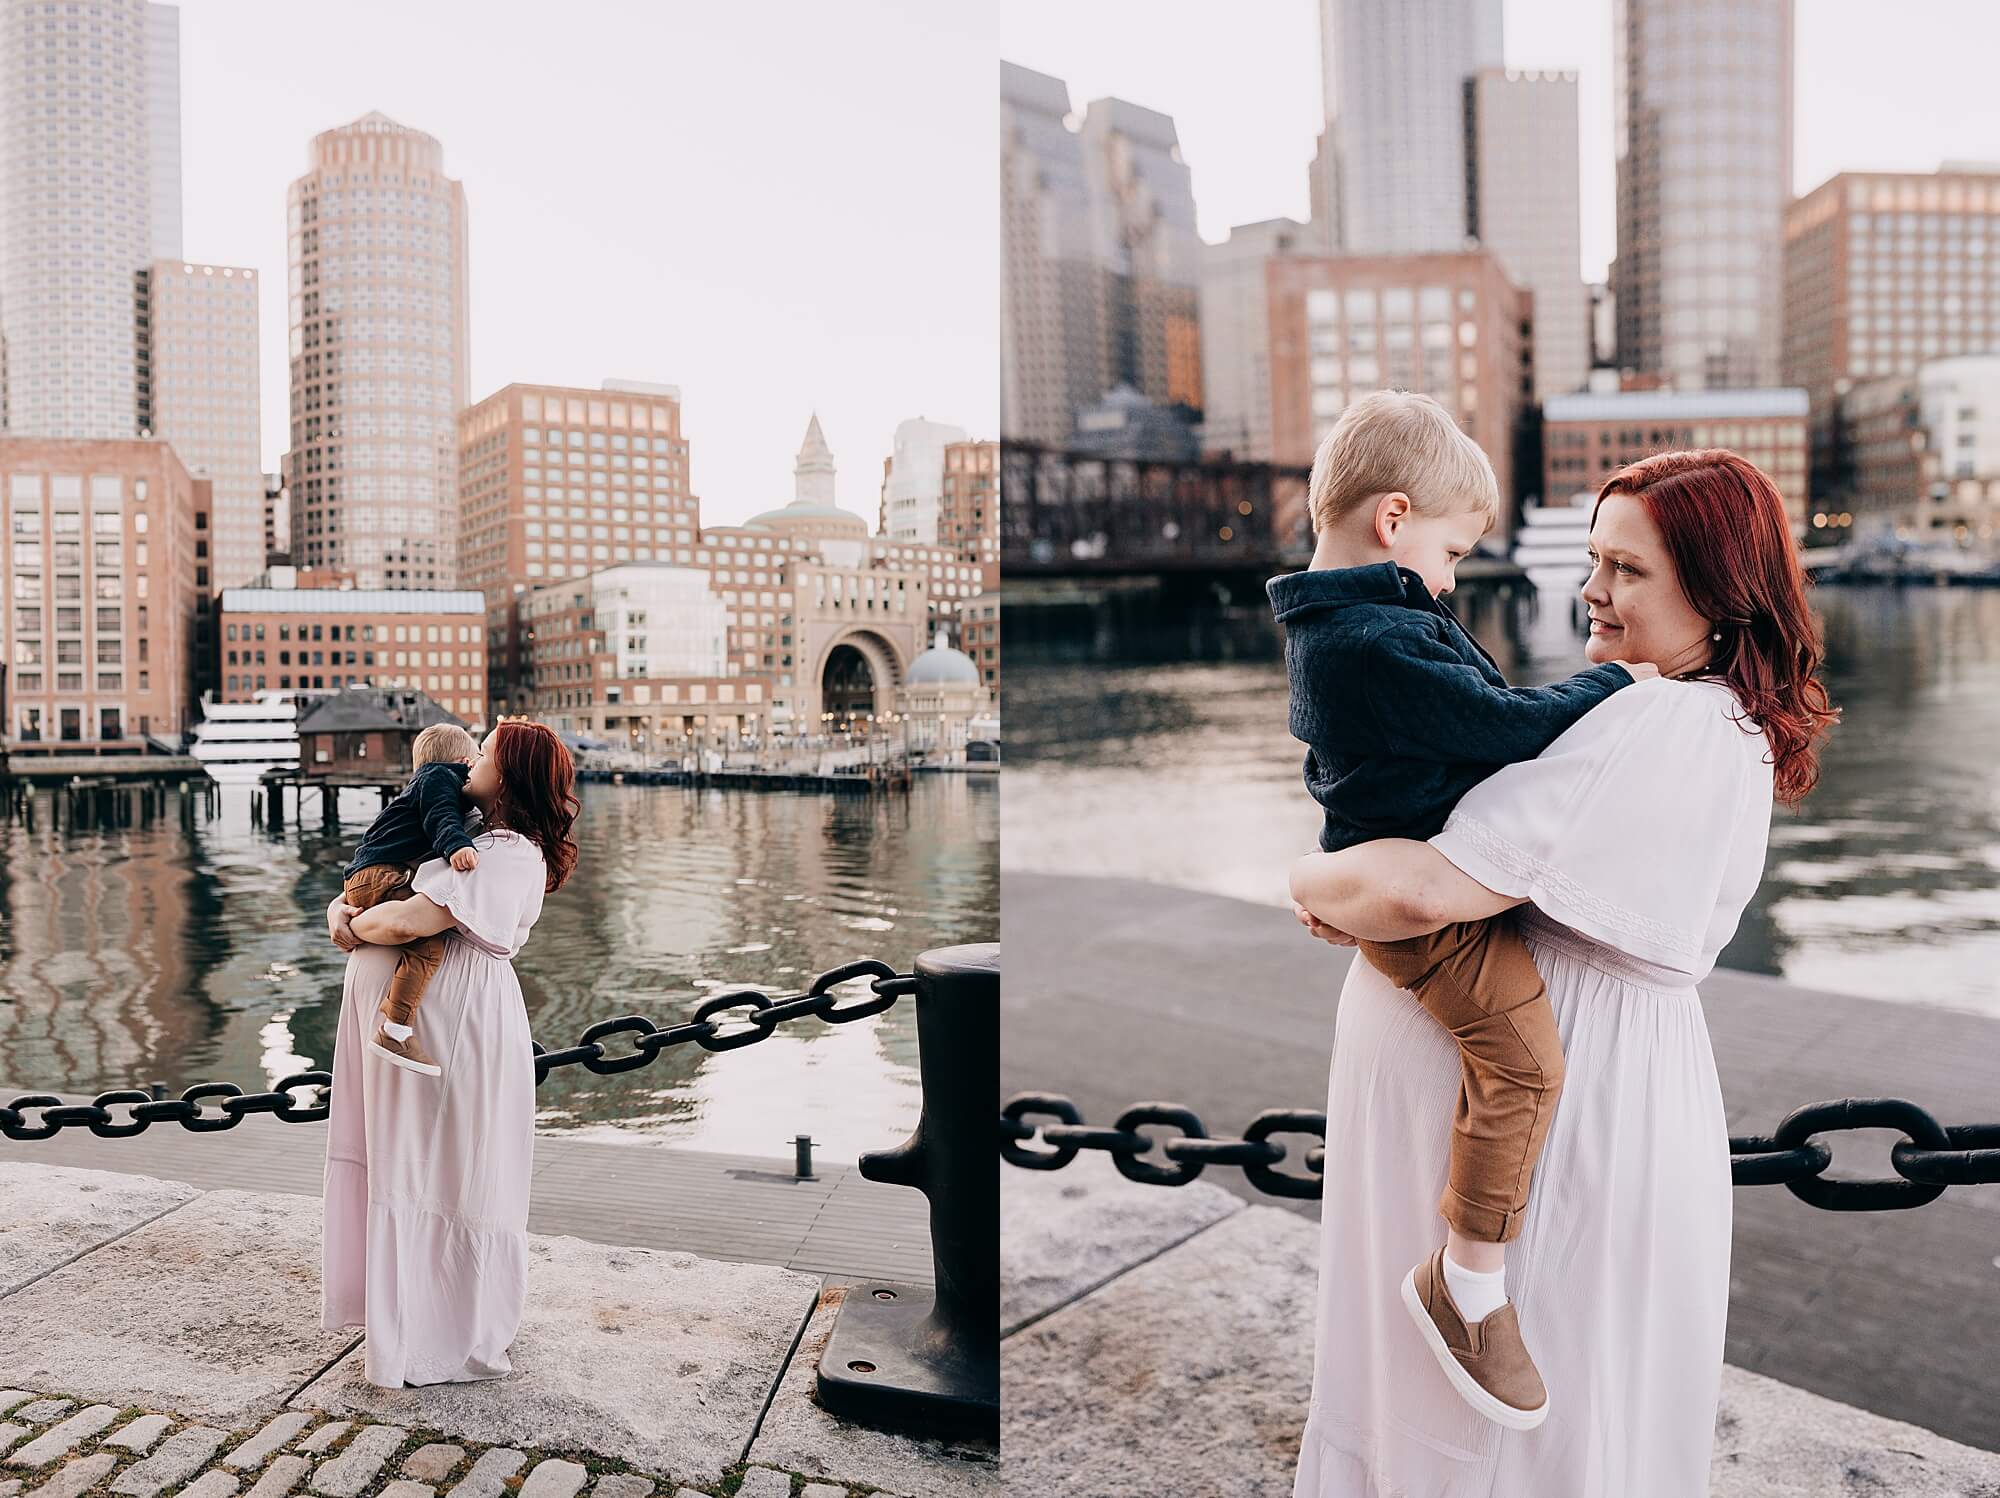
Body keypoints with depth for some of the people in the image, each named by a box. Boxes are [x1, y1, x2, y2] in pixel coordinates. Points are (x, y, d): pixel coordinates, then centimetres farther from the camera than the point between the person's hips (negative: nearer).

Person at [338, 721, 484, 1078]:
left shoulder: (423, 781, 32)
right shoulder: (440, 777, 2)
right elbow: (441, 818, -16)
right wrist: (457, 845, -32)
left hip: (362, 879, 11)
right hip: (377, 877, -11)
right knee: (429, 940, -28)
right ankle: (393, 1031, -35)